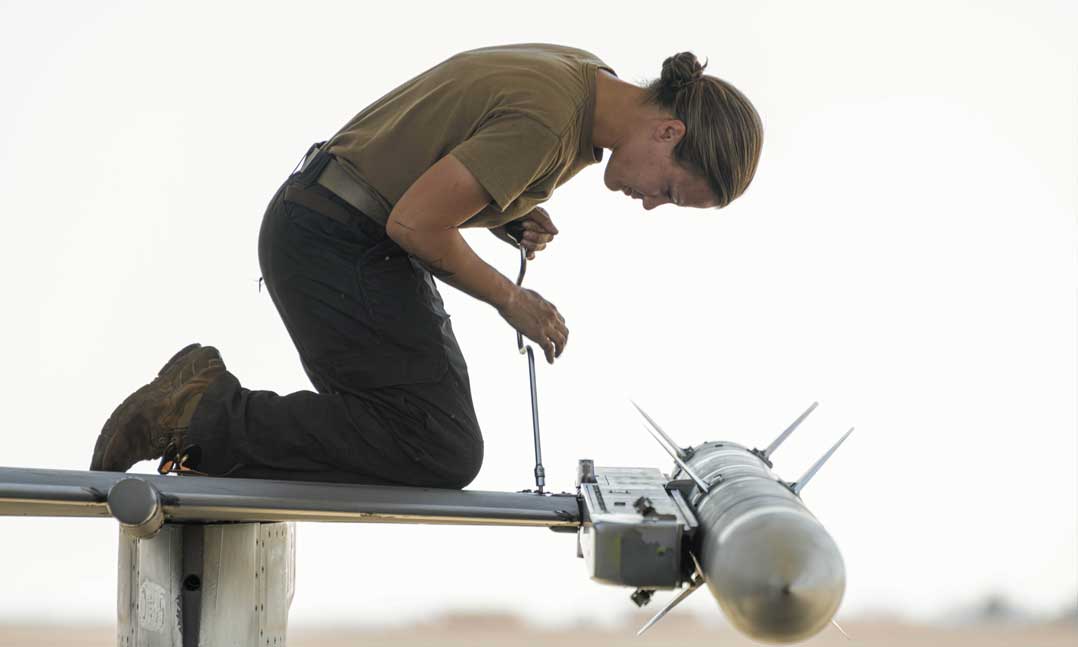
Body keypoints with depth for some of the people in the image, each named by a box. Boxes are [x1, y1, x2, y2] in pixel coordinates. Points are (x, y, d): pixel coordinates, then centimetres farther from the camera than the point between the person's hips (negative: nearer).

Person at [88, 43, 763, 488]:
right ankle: (206, 417, -10)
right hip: (334, 240, -10)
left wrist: (507, 216, 1)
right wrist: (511, 300, -9)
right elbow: (415, 222, -22)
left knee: (439, 447, 9)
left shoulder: (588, 80, 6)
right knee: (441, 454, -14)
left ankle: (205, 402, 8)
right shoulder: (546, 120, -25)